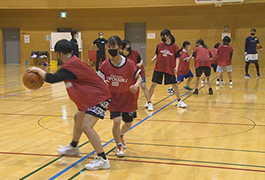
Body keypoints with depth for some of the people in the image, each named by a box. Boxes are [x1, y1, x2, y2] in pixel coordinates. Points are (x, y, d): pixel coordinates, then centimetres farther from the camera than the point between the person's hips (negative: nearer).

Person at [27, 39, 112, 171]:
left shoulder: (70, 65, -20)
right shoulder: (74, 61, 11)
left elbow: (52, 79, -22)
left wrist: (38, 70, -9)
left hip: (99, 97, -11)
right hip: (93, 97, 11)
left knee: (86, 126, -19)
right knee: (78, 118, 25)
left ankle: (103, 160, -18)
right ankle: (73, 147, 45)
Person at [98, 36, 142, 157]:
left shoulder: (129, 63, -14)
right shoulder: (105, 65, -10)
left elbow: (139, 77, -7)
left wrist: (136, 85, -28)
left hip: (128, 99, 1)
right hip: (113, 98, -1)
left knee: (128, 124, 10)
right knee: (116, 121, -15)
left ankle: (120, 135, 48)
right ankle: (119, 146, 12)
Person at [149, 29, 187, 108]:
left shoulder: (174, 46, -3)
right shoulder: (159, 45, 3)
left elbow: (177, 58, -1)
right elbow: (157, 55, 10)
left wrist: (176, 67, -12)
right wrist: (153, 59, -10)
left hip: (170, 69, -1)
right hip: (158, 68, 1)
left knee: (175, 85, 6)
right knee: (153, 84, -2)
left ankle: (179, 101, 25)